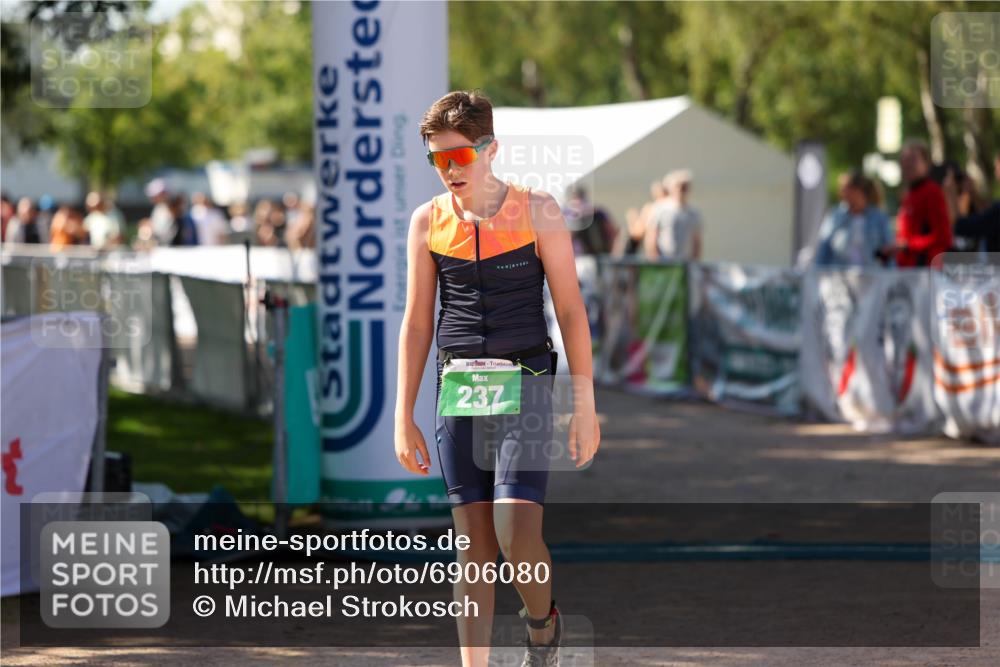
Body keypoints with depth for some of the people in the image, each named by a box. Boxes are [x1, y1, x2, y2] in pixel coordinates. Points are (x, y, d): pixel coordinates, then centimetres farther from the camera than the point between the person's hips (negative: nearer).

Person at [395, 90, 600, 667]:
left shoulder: (537, 211, -1)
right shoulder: (428, 221, 6)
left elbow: (571, 310, 1)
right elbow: (417, 322, 11)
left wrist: (585, 406, -3)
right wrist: (404, 418, 9)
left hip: (525, 386, -3)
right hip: (457, 392, 3)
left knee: (516, 533, -15)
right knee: (473, 545, 0)